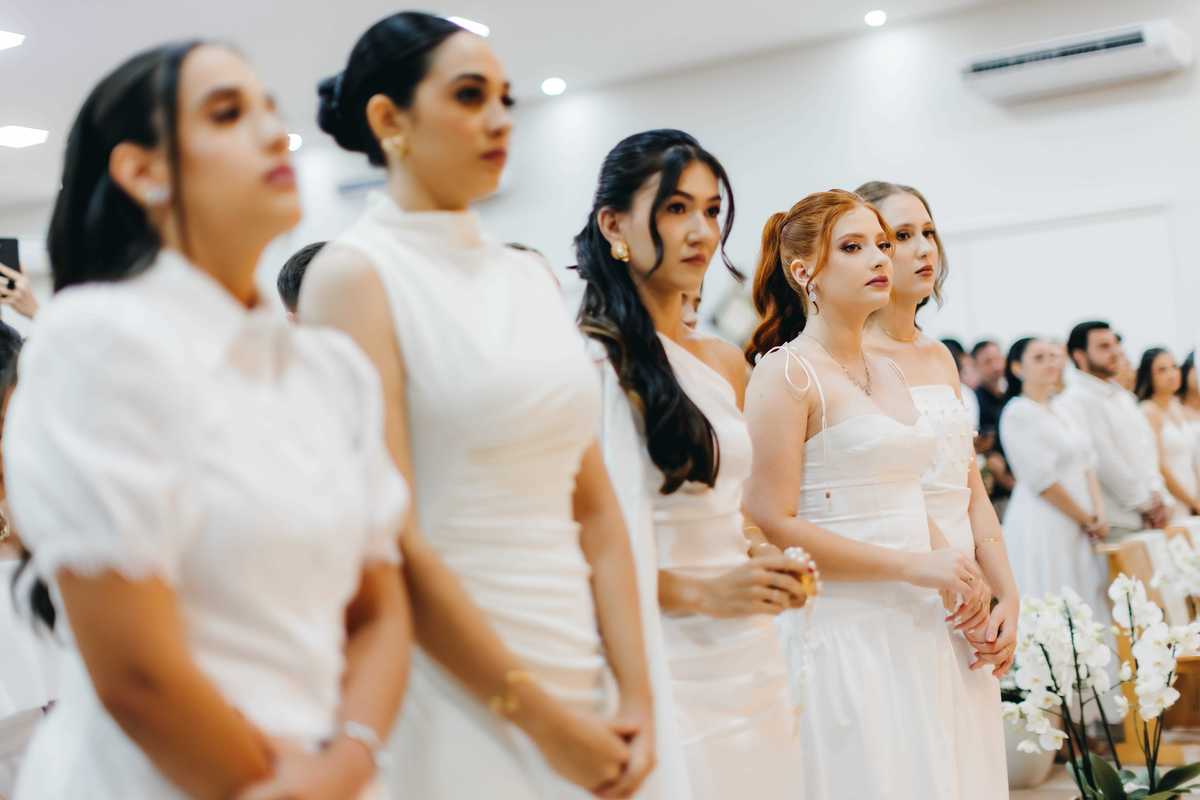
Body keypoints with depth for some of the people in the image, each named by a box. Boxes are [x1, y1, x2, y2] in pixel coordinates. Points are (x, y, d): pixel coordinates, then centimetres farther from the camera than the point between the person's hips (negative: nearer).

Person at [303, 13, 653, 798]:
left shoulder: (532, 277, 9)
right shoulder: (356, 276, -9)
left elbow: (597, 509, 5)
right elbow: (390, 545, -15)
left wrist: (636, 694, -3)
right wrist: (540, 718, -13)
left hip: (582, 679, 6)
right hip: (452, 684, -6)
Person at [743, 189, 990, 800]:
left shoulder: (887, 373, 14)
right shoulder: (785, 373, -10)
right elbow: (772, 527, -17)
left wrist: (963, 580, 5)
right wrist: (915, 566, -16)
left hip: (914, 630, 8)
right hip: (839, 630, -8)